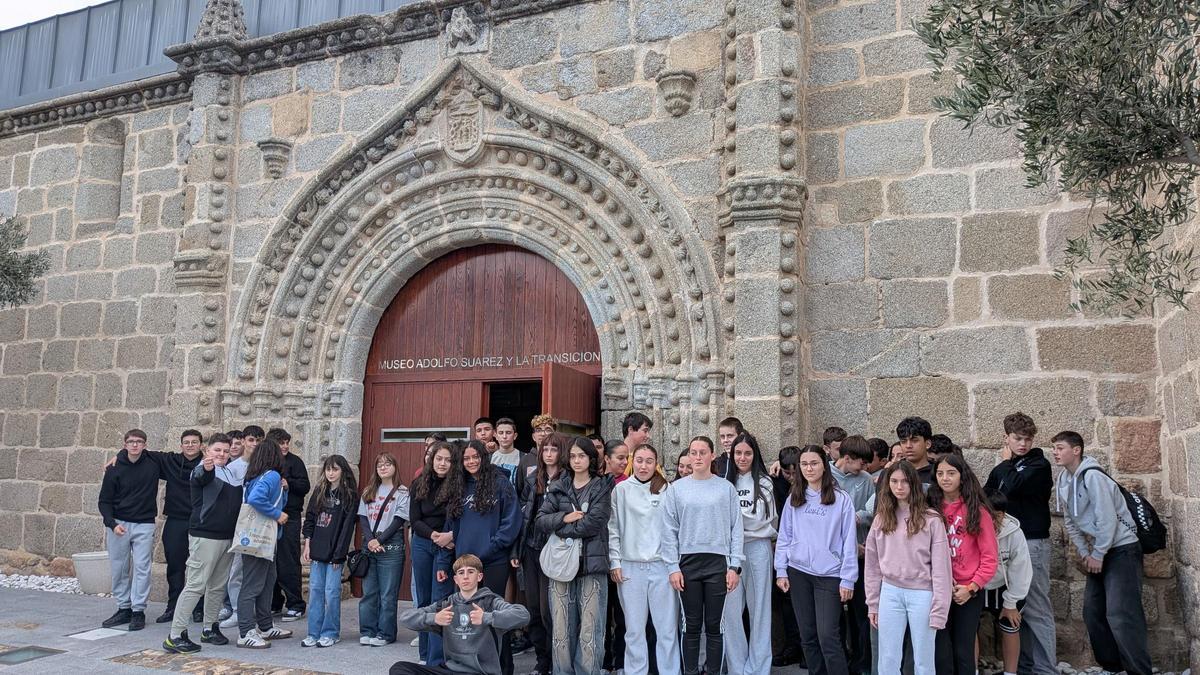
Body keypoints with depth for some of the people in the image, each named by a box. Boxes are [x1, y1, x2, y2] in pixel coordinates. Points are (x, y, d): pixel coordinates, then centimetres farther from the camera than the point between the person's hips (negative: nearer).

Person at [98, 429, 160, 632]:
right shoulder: (114, 469, -3)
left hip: (144, 525, -1)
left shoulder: (153, 465, -2)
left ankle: (138, 611, 2)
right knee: (118, 569, 6)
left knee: (141, 568, -3)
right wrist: (112, 523, -13)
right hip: (118, 524, 1)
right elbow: (104, 501, 0)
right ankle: (123, 609, 17)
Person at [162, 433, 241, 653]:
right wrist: (205, 469, -55)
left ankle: (209, 629, 24)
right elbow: (200, 478, -33)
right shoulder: (203, 470, -7)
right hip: (205, 535, -7)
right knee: (196, 585, -10)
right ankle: (175, 636, -6)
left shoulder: (232, 472, 13)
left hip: (228, 536, 7)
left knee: (218, 585, 13)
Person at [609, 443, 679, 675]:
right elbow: (613, 528, 6)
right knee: (634, 629, 6)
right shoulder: (621, 490, 4)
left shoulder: (667, 490, 4)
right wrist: (614, 562, 2)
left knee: (667, 628, 0)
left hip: (662, 566, 0)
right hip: (630, 567, 0)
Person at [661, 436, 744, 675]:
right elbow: (670, 531, 3)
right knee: (692, 625, 6)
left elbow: (736, 529, 3)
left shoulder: (726, 488, 4)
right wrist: (673, 567, -3)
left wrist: (734, 566, -3)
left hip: (718, 562, 0)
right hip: (688, 563, 1)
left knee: (714, 625, 3)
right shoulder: (676, 489, 5)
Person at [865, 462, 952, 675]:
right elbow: (873, 564, 10)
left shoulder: (931, 519, -6)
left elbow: (940, 567, -8)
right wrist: (872, 604, 8)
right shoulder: (881, 519, 7)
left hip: (922, 594, -3)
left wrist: (939, 610, -11)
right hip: (890, 593, 4)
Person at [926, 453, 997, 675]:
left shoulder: (977, 511, -4)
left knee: (963, 652, 5)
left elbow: (989, 557, -5)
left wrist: (971, 588, -11)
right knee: (941, 653, 4)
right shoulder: (932, 510, 4)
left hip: (968, 593, -2)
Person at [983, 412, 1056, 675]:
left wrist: (1006, 462, -3)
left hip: (1032, 542, -6)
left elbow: (1013, 486, -19)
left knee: (1036, 608, -7)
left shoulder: (1039, 464, -4)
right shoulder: (1001, 470, 16)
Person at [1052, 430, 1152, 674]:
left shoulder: (1092, 476, -19)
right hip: (1097, 553, 9)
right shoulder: (1063, 482, 6)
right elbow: (1071, 523, 12)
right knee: (1093, 613, 9)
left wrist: (1097, 556, -15)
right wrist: (1084, 553, 5)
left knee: (1120, 614, -15)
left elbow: (1107, 519, -21)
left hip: (1121, 548, -9)